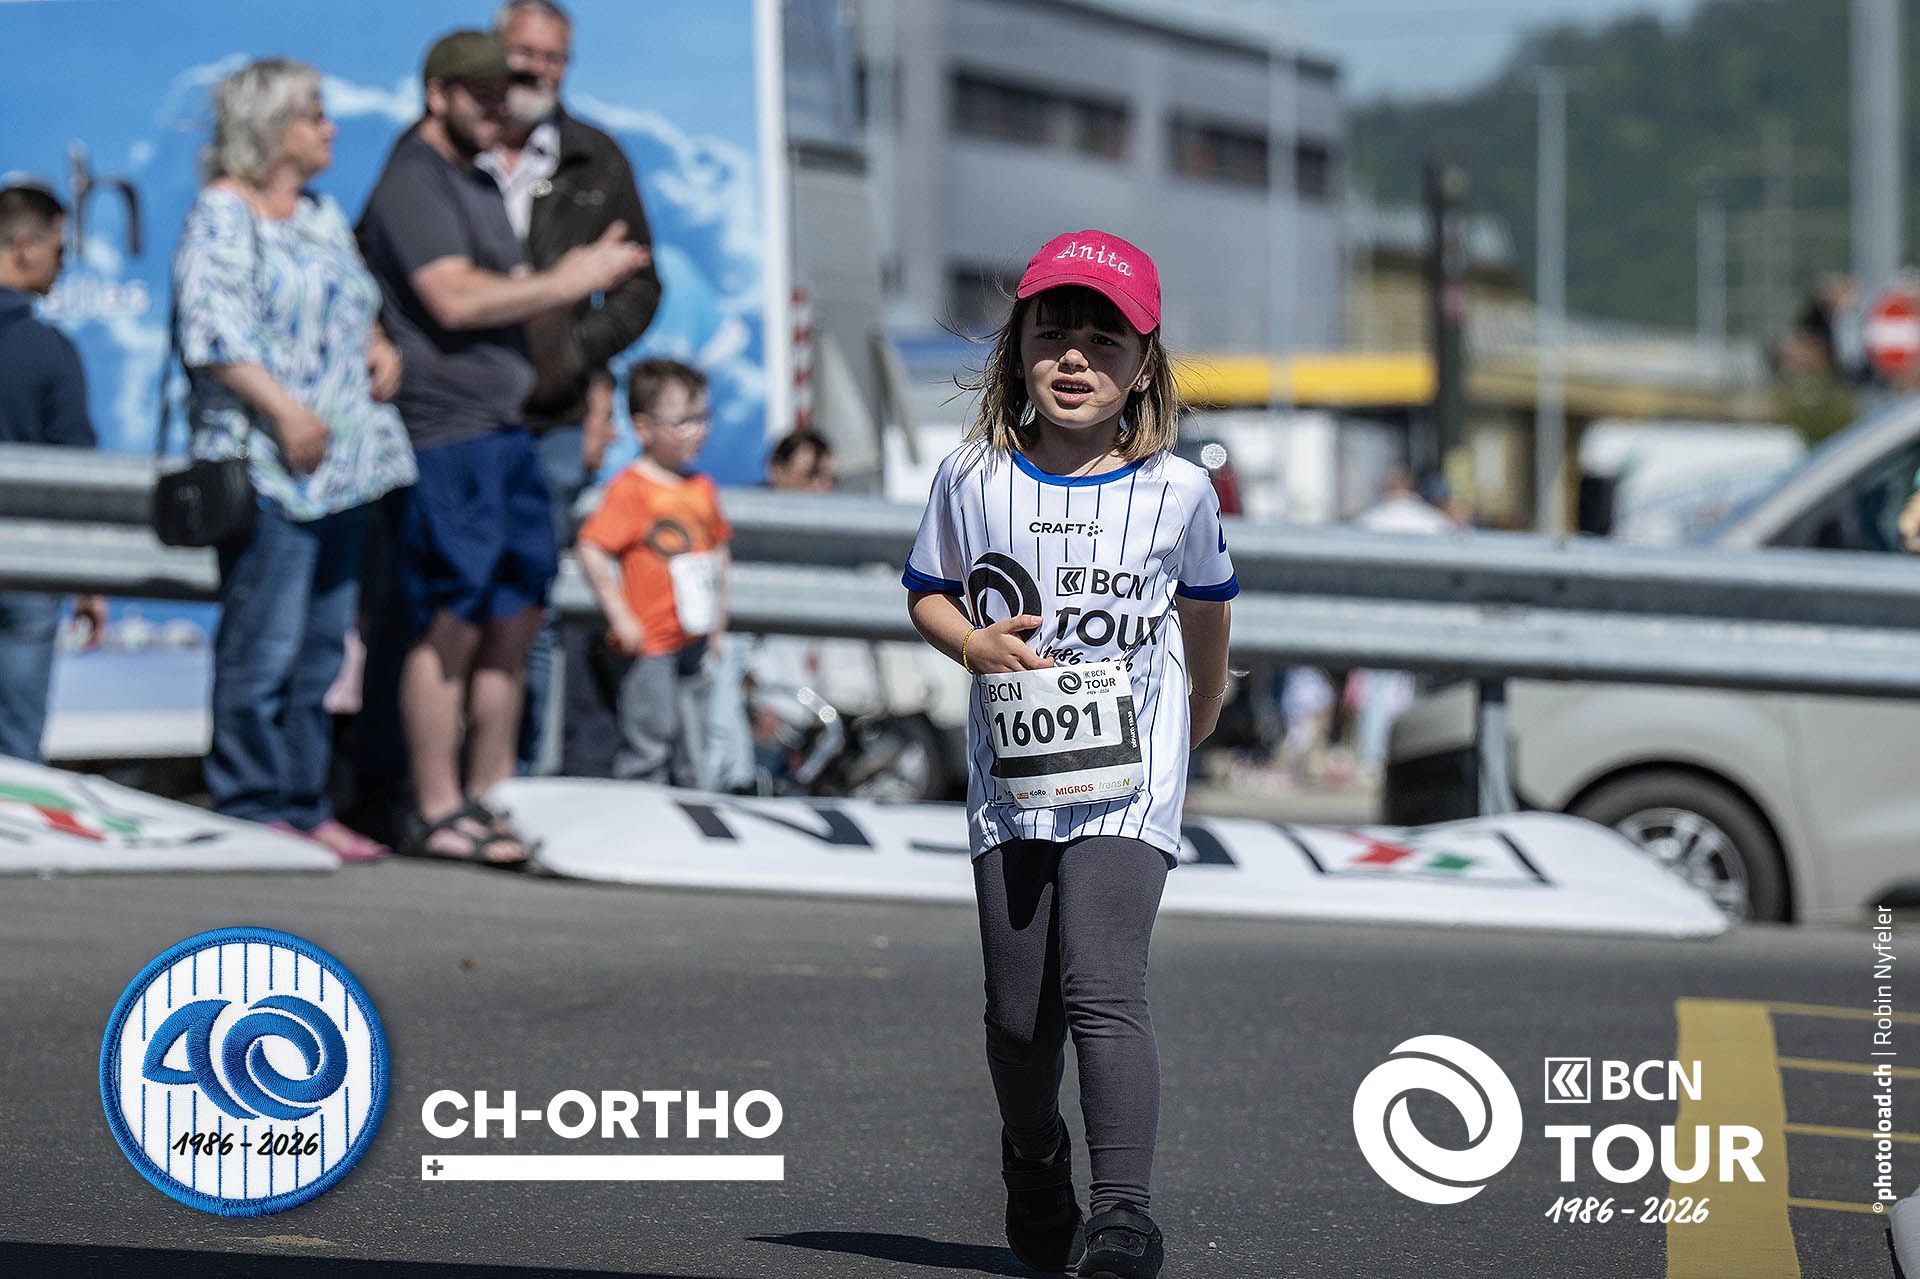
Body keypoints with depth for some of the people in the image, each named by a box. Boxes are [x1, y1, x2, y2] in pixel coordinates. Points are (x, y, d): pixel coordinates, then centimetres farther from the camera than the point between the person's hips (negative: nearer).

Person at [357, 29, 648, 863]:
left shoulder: (481, 185, 22)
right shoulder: (413, 180, -9)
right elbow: (454, 299, -19)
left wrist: (580, 273, 14)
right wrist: (564, 283, -12)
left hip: (505, 430, 10)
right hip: (445, 430, -10)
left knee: (515, 620, 9)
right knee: (452, 625, -8)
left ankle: (490, 800, 15)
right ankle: (437, 812, -4)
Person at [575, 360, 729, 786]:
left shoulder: (702, 487, 10)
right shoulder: (631, 488, -13)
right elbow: (591, 551, -19)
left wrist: (718, 623, 20)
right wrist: (621, 618, -19)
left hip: (694, 643, 7)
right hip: (650, 645, -7)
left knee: (692, 756, 13)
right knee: (646, 749, -5)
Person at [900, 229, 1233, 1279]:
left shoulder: (1177, 491, -2)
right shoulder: (975, 478, 0)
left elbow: (1204, 605, 17)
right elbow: (928, 593, 12)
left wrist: (1200, 714, 31)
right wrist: (976, 643, -9)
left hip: (1129, 781, -3)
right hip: (1011, 778, 3)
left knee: (1102, 984, -20)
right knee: (1018, 1013, 10)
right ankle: (1034, 1163, 38)